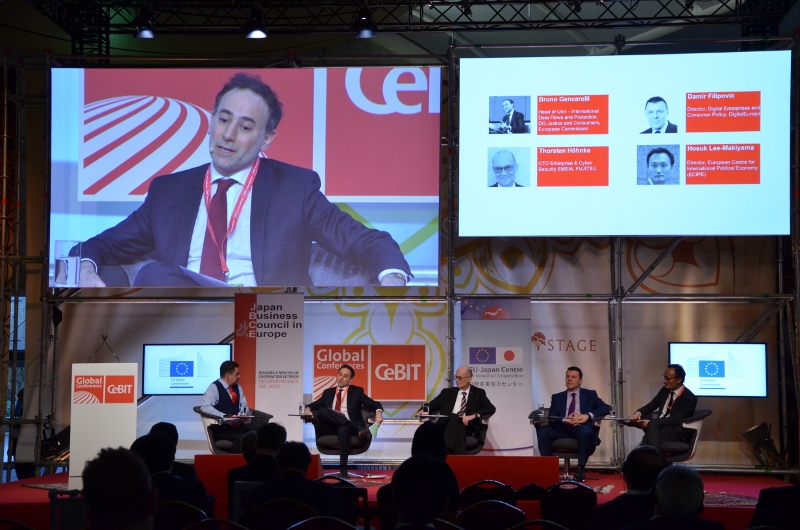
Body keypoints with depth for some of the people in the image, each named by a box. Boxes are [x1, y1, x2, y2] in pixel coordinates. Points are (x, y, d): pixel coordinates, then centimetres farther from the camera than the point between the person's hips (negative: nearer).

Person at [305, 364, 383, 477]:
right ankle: (358, 429, -39)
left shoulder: (357, 391, 16)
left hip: (347, 427, -2)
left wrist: (378, 412, -17)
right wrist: (308, 409, -5)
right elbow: (314, 405, 20)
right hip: (330, 429, 2)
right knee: (321, 411, -31)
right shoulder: (328, 392, 25)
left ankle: (343, 469, -42)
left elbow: (374, 404, 7)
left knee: (344, 429, -41)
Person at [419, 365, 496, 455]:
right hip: (447, 424, 3)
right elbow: (433, 405, 16)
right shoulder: (447, 392, 24)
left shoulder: (478, 393, 16)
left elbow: (491, 409, 2)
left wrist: (474, 416, -16)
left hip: (466, 427, -2)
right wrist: (427, 411, -10)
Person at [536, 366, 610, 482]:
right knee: (543, 430, -28)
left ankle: (581, 468, -28)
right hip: (562, 429, 2)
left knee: (586, 431, -38)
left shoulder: (590, 395, 17)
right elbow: (551, 418, 6)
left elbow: (606, 408, 3)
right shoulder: (557, 397, 20)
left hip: (581, 429, -2)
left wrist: (587, 416, -15)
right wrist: (565, 420, -17)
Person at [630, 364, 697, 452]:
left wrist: (651, 423, -24)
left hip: (679, 433, -6)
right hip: (659, 426, 6)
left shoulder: (689, 398, -10)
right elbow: (651, 405, 18)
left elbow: (677, 420, -19)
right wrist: (639, 412, -7)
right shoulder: (665, 390, 13)